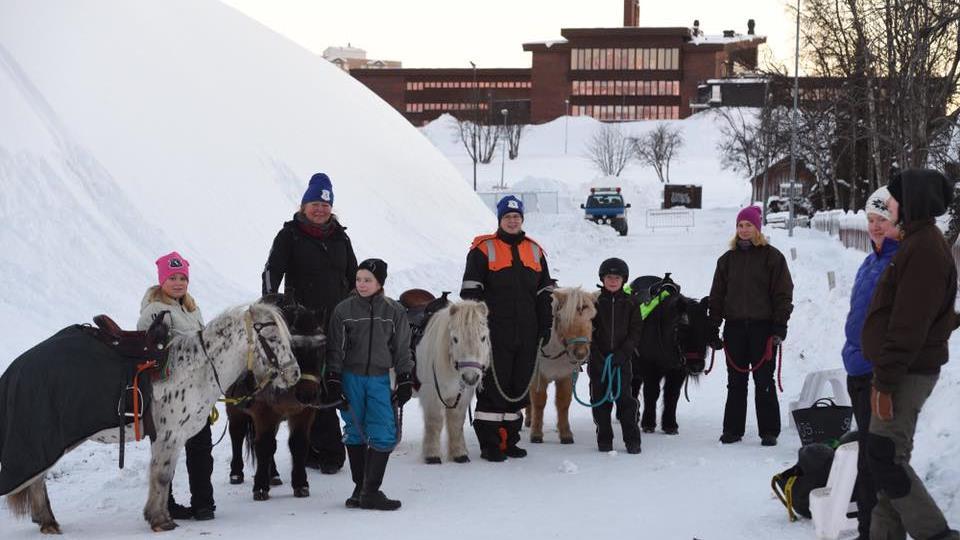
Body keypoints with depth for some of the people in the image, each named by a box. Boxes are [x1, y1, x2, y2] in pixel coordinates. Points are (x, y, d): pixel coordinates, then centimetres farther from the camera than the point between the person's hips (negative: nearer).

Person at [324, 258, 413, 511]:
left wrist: (405, 381, 4)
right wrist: (333, 381, -2)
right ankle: (360, 487, 15)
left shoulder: (394, 311, 3)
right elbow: (335, 348, 3)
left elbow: (402, 349, 8)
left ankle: (371, 491, -5)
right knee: (355, 433, 5)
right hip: (351, 378, 0)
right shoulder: (344, 310, 0)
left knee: (384, 434, -8)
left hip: (380, 379, 0)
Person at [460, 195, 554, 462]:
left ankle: (509, 439, 20)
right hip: (494, 332, -5)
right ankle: (489, 444, 1)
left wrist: (545, 325, 11)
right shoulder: (483, 249, -2)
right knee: (493, 387, -4)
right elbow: (470, 290, -6)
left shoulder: (535, 251, 14)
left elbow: (544, 292, 17)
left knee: (520, 387, 10)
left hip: (526, 334, 5)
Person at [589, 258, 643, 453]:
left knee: (625, 398, -3)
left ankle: (632, 440, 2)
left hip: (622, 359, -1)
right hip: (598, 360, 1)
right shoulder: (595, 302, 3)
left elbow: (635, 332, 0)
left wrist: (622, 353, -12)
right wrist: (595, 356, -10)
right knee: (600, 400, 3)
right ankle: (604, 439, 12)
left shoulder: (630, 303, 4)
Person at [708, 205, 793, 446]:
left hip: (763, 327, -3)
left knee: (764, 381, 0)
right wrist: (713, 329, 8)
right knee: (736, 382, 7)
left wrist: (780, 326, -10)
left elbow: (783, 293, -2)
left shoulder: (772, 256, 1)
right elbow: (717, 296, 14)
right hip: (735, 327, 3)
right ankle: (733, 429, 13)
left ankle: (769, 431, 5)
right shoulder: (727, 259, 13)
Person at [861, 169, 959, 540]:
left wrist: (885, 382, -22)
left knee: (885, 456, -11)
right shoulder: (920, 242, 15)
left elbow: (909, 324, -23)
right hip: (905, 370, 10)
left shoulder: (925, 249, -18)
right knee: (889, 457, 12)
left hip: (908, 372, -10)